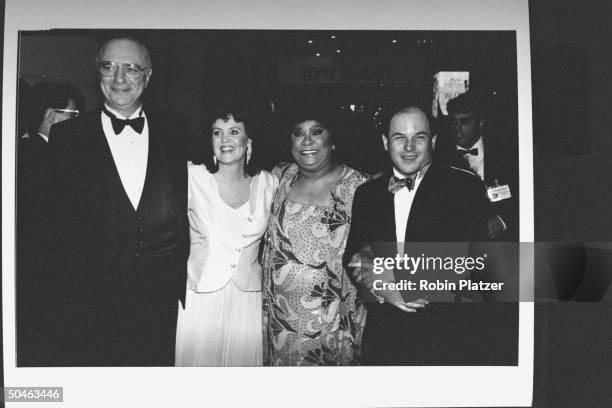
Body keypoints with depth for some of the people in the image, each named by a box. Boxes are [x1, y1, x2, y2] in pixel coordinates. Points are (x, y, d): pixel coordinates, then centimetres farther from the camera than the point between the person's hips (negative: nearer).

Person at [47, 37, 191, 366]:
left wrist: (184, 277, -3)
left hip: (163, 297, 2)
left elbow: (190, 209, 5)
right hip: (93, 299, -1)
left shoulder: (175, 130, 5)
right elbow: (57, 225, -1)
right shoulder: (66, 137, 0)